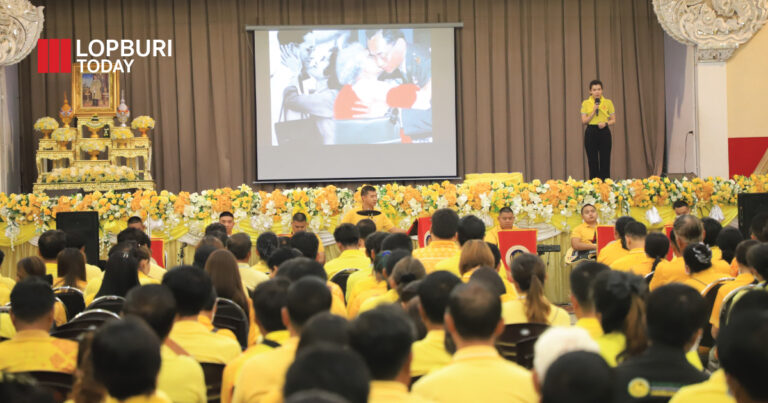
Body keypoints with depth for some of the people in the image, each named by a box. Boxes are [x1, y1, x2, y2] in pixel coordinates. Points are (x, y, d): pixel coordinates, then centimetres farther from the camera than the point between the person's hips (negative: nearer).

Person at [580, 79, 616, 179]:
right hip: (591, 133, 0)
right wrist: (593, 111, -14)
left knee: (605, 162, -1)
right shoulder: (585, 103, 2)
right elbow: (584, 121, -2)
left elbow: (613, 120, 5)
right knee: (592, 162, 2)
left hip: (604, 133, 0)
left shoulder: (608, 102, 3)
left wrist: (605, 123, -15)